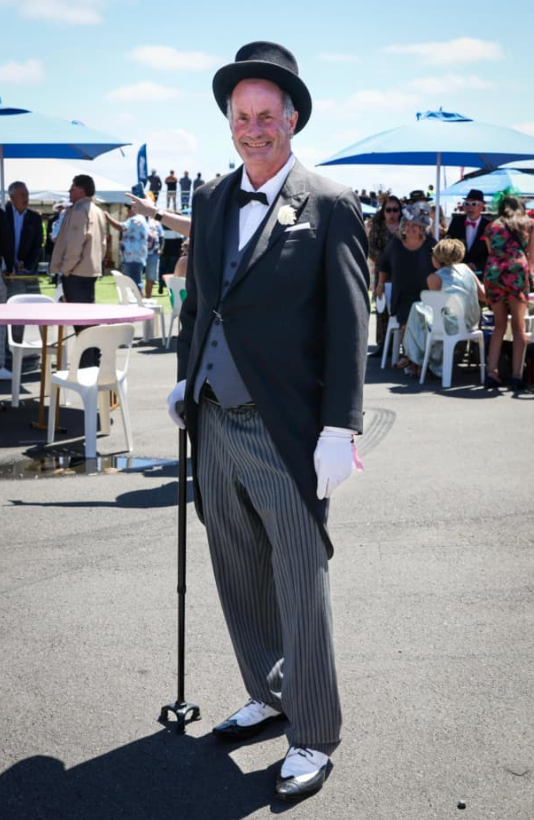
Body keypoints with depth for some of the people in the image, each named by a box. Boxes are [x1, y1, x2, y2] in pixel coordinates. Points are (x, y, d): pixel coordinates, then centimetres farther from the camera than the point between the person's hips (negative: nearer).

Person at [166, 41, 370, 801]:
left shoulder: (329, 205, -8)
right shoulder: (210, 198, 10)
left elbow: (348, 324, -11)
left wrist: (339, 431, -15)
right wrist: (186, 377, 14)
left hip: (286, 433, -6)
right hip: (216, 424, 6)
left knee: (301, 590, 3)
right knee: (239, 578, 17)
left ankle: (313, 738, 19)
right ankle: (267, 696, 37)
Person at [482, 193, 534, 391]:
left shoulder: (491, 227, 18)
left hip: (492, 273, 2)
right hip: (517, 272, -2)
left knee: (499, 325, 13)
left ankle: (492, 372, 4)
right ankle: (516, 375, -3)